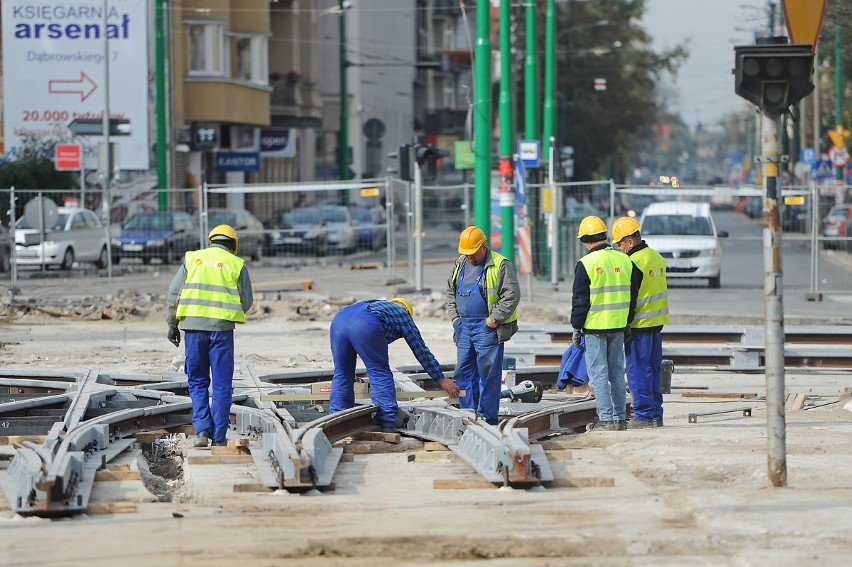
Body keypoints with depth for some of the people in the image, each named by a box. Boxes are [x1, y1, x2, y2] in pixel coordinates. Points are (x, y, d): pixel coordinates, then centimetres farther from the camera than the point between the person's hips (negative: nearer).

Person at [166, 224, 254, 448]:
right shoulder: (237, 264, 5)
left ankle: (202, 429, -3)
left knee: (197, 382, 12)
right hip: (222, 328, -1)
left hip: (193, 325, 1)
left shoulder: (192, 258, 9)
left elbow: (174, 293, 6)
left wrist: (172, 324, 12)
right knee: (221, 384, 6)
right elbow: (246, 302, 6)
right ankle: (219, 436, 5)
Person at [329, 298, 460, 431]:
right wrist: (441, 379, 37)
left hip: (339, 319, 5)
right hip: (366, 325, -5)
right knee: (380, 373, 7)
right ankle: (387, 426, 3)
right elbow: (421, 351, 30)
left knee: (341, 375, 16)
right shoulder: (404, 316, 31)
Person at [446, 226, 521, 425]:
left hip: (487, 328, -7)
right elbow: (450, 292, 24)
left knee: (488, 374, -5)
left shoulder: (501, 266, -9)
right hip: (464, 327, 7)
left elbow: (512, 295, -14)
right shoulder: (460, 265, 14)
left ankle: (487, 417, -1)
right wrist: (454, 316, 10)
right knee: (464, 372, 8)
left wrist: (494, 319, -15)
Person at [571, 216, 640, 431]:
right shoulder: (625, 260, 6)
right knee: (617, 373, 12)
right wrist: (628, 324, 20)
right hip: (618, 325, 5)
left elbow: (580, 300, -8)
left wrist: (576, 328, -1)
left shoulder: (586, 263, -10)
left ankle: (606, 419, -4)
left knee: (598, 375, -1)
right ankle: (620, 418, 14)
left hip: (594, 326, -5)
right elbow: (632, 295, 13)